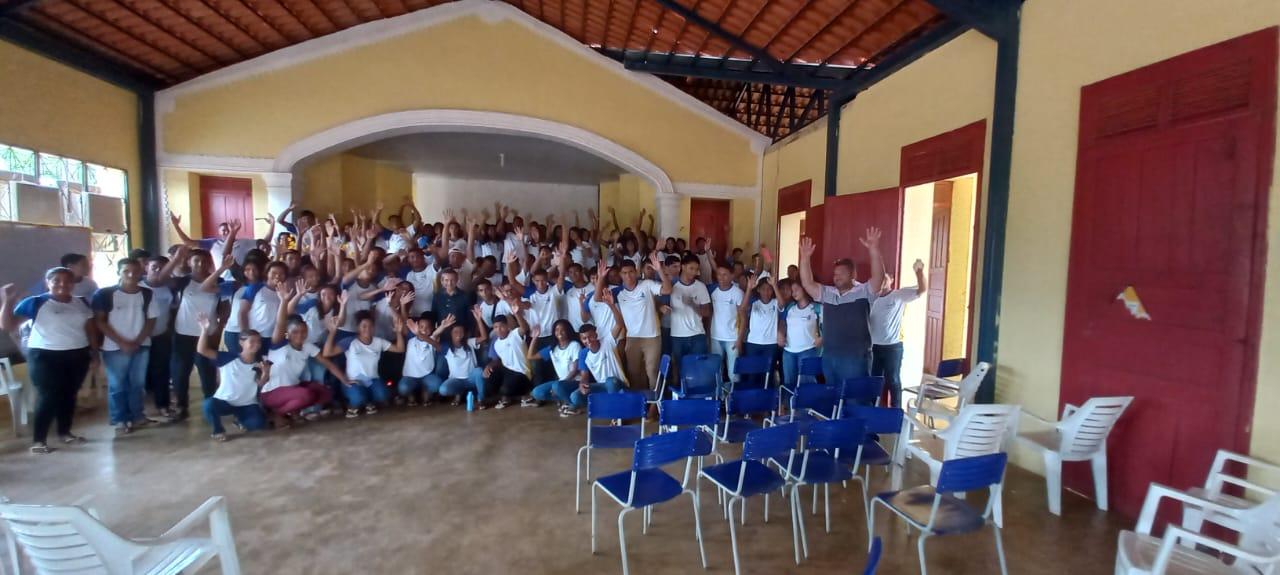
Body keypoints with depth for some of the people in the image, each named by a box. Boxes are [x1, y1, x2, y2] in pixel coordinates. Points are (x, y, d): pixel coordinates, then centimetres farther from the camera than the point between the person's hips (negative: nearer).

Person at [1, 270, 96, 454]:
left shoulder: (81, 303, 7)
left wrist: (94, 349, 9)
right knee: (48, 397, -7)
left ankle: (65, 433, 23)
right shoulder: (35, 303, -6)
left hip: (78, 355, 4)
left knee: (69, 395, 11)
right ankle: (38, 440, 4)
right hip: (45, 356, -4)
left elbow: (90, 327, 13)